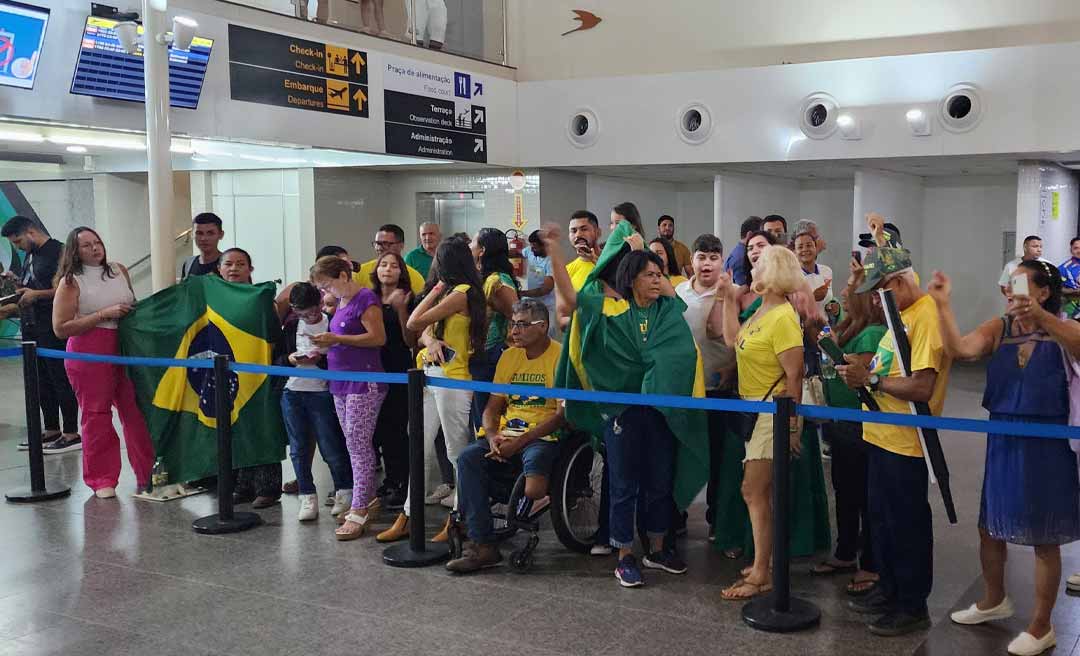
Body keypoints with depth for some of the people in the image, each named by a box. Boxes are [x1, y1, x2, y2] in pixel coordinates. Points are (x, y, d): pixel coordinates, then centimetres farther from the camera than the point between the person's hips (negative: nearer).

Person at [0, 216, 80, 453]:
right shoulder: (30, 256, 18)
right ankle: (52, 431, 19)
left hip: (53, 329, -9)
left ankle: (71, 434, 0)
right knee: (42, 382, 12)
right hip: (32, 329, 9)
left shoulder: (58, 252, -9)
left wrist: (36, 295, -17)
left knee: (61, 380, -5)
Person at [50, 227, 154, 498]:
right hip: (89, 353, -4)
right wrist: (104, 315, -14)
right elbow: (61, 328, -10)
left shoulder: (119, 271, 10)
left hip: (126, 348, 4)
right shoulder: (71, 281, -3)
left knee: (136, 411, 2)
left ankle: (147, 473, 13)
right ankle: (102, 480, 12)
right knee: (96, 415, 1)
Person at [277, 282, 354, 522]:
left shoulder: (332, 325, -5)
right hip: (292, 393, 4)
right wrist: (291, 359, -9)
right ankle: (307, 497, 16)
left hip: (322, 394, -4)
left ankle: (344, 492, 17)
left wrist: (319, 360, -22)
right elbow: (278, 357, 10)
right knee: (299, 448, 7)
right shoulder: (290, 326, 7)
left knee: (331, 447, 0)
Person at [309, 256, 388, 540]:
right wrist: (327, 345, 6)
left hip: (363, 384, -9)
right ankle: (368, 501, 22)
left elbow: (378, 338, -17)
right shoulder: (341, 302, 16)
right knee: (356, 446, 13)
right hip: (341, 384, 9)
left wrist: (337, 338, -17)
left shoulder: (365, 299, -11)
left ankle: (358, 512, -4)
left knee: (359, 447, -7)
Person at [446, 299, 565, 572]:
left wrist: (520, 442, -17)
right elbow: (492, 407, 15)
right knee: (468, 458, -21)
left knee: (535, 461, -39)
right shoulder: (509, 356, 15)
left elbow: (561, 414, -12)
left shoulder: (560, 356, -5)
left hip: (544, 436, -6)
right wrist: (493, 436, -8)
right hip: (506, 434, 6)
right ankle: (481, 544, -22)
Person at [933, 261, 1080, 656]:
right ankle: (994, 600, 42)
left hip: (1047, 443, -4)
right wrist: (943, 305, -26)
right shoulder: (998, 329, -1)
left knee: (1044, 539, 7)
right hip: (1003, 441, 4)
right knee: (989, 527, 17)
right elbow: (960, 350, -19)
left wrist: (1040, 317, -46)